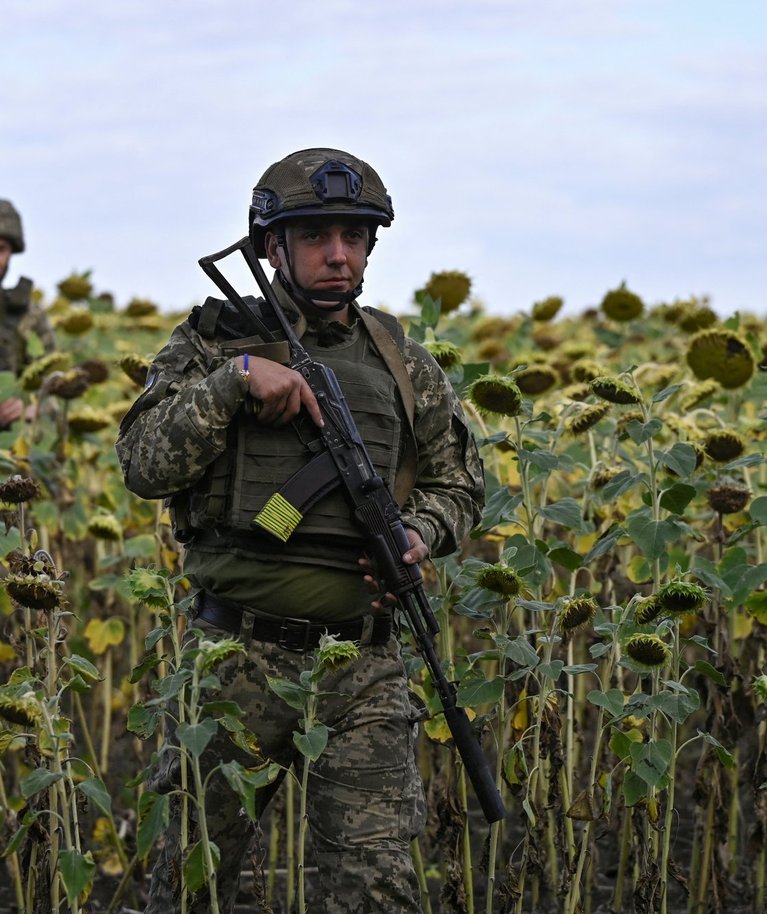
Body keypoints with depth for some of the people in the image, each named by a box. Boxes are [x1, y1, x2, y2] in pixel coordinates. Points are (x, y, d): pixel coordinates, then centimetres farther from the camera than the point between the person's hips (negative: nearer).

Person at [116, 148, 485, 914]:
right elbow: (144, 466, -9)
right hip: (240, 658, -1)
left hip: (362, 669, 1)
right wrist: (234, 377, -19)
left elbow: (458, 483, 19)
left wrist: (421, 532, -2)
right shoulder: (214, 342, 2)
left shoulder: (401, 363, 10)